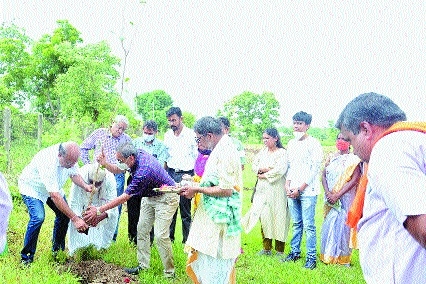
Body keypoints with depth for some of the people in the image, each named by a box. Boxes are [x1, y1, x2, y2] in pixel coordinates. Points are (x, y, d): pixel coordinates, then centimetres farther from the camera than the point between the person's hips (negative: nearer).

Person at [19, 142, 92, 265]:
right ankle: (26, 257, -10)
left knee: (64, 214, -3)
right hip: (32, 187, -7)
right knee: (38, 217, -26)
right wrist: (75, 219, -45)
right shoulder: (48, 163, -43)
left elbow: (74, 174, -3)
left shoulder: (70, 156, -22)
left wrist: (85, 186, -26)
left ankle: (57, 250, 17)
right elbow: (55, 197, -44)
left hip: (53, 187, 7)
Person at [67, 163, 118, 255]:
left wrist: (99, 218, -57)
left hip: (102, 198, 0)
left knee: (113, 214, -20)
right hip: (84, 197, 0)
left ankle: (102, 244, -2)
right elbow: (74, 204, -38)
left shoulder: (109, 178, -40)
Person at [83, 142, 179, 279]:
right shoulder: (138, 154, -11)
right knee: (142, 229, 8)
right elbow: (116, 170, 6)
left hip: (165, 197, -10)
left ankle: (170, 272, -1)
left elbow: (124, 197, -32)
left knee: (160, 235, -13)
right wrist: (105, 164, -16)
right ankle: (143, 265, 18)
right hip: (150, 196, 10)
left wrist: (99, 210, -28)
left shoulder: (143, 171, -36)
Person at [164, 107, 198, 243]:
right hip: (171, 174, 4)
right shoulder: (167, 135, 10)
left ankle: (187, 240, 9)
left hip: (186, 175, -4)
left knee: (185, 209, 0)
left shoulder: (191, 134, -4)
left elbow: (196, 157, -2)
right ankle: (169, 237, 17)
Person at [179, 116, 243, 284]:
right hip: (213, 213, 10)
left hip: (220, 215, -10)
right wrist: (195, 186, 8)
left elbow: (226, 190, -24)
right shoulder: (221, 149, 11)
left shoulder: (225, 152, -19)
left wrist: (197, 189, -16)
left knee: (215, 263, 1)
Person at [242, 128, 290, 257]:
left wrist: (265, 175, -7)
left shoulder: (282, 153, -5)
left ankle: (280, 250, 7)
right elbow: (254, 165, 9)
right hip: (262, 189, 6)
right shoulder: (263, 151, 15)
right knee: (264, 217, 6)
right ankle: (267, 248, 17)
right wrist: (265, 169, -8)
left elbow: (280, 170, -17)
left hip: (276, 190, -6)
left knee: (277, 217, -2)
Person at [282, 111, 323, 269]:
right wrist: (287, 185, 4)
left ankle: (311, 257, 3)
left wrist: (300, 188, -11)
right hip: (292, 191, 6)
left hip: (307, 191, -6)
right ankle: (295, 252, 21)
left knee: (308, 225, -4)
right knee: (296, 223, 12)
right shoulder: (291, 144, 14)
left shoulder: (313, 144, -6)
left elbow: (315, 169, -9)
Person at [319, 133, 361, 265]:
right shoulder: (332, 157, 11)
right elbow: (324, 175, 6)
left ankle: (343, 258, 10)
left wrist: (338, 195, -17)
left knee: (342, 225, -2)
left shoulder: (353, 159, -4)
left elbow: (354, 180, -12)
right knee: (328, 225, 7)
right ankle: (327, 255, 18)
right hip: (330, 198, 4)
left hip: (345, 198, -4)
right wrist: (327, 193, -10)